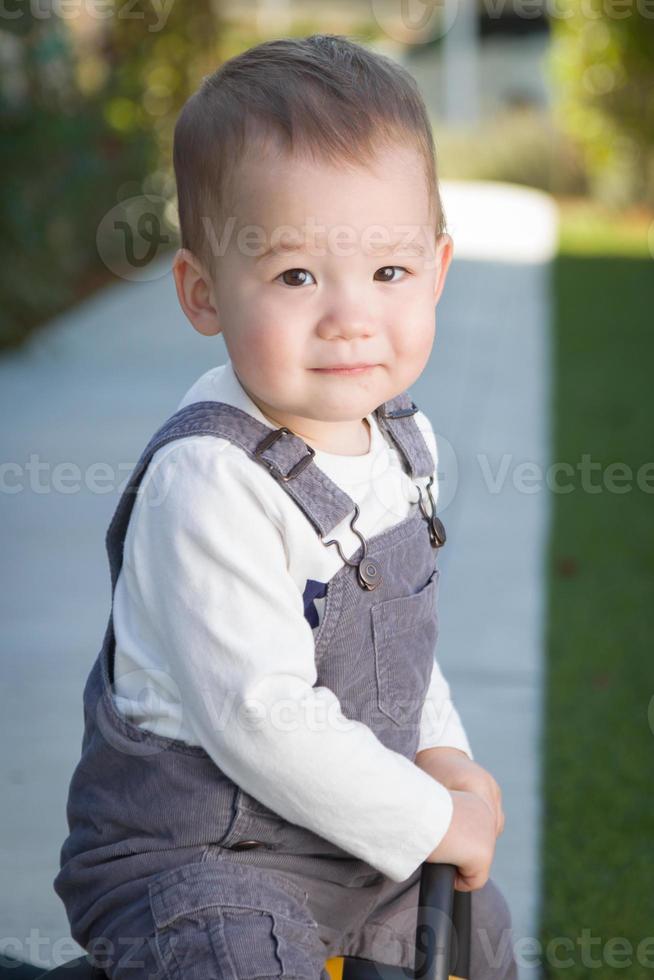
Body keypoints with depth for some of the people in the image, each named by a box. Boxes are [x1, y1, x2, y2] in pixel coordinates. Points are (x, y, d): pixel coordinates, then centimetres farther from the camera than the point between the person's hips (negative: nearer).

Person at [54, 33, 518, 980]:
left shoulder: (405, 439, 0)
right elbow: (260, 717, -30)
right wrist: (429, 823, -20)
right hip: (192, 853, -8)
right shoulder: (210, 481, -29)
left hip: (357, 832, 8)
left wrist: (439, 752, 0)